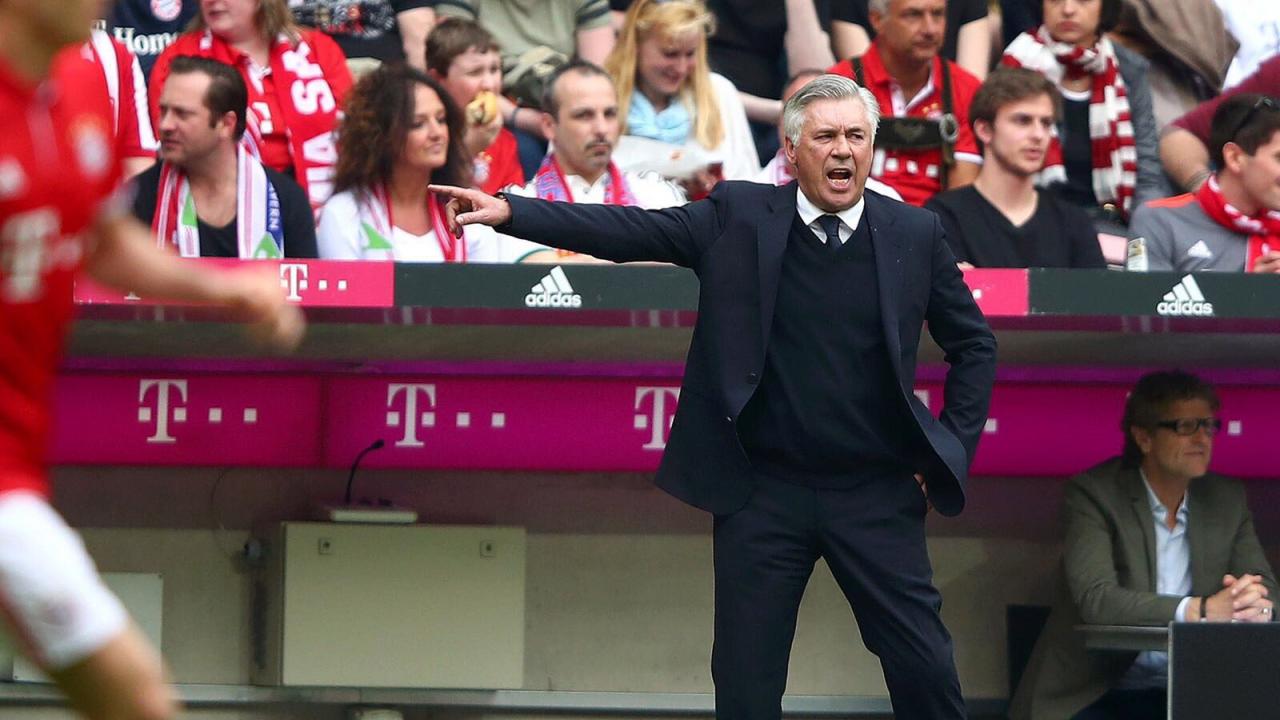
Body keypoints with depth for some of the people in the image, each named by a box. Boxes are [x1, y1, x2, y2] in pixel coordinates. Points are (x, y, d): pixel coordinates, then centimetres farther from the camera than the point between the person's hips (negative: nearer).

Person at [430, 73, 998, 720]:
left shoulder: (914, 235, 1)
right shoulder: (741, 218, -1)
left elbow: (974, 346, 11)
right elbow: (629, 231, -7)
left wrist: (952, 451, 3)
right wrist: (508, 212, -17)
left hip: (876, 497, 0)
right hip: (763, 492, 0)